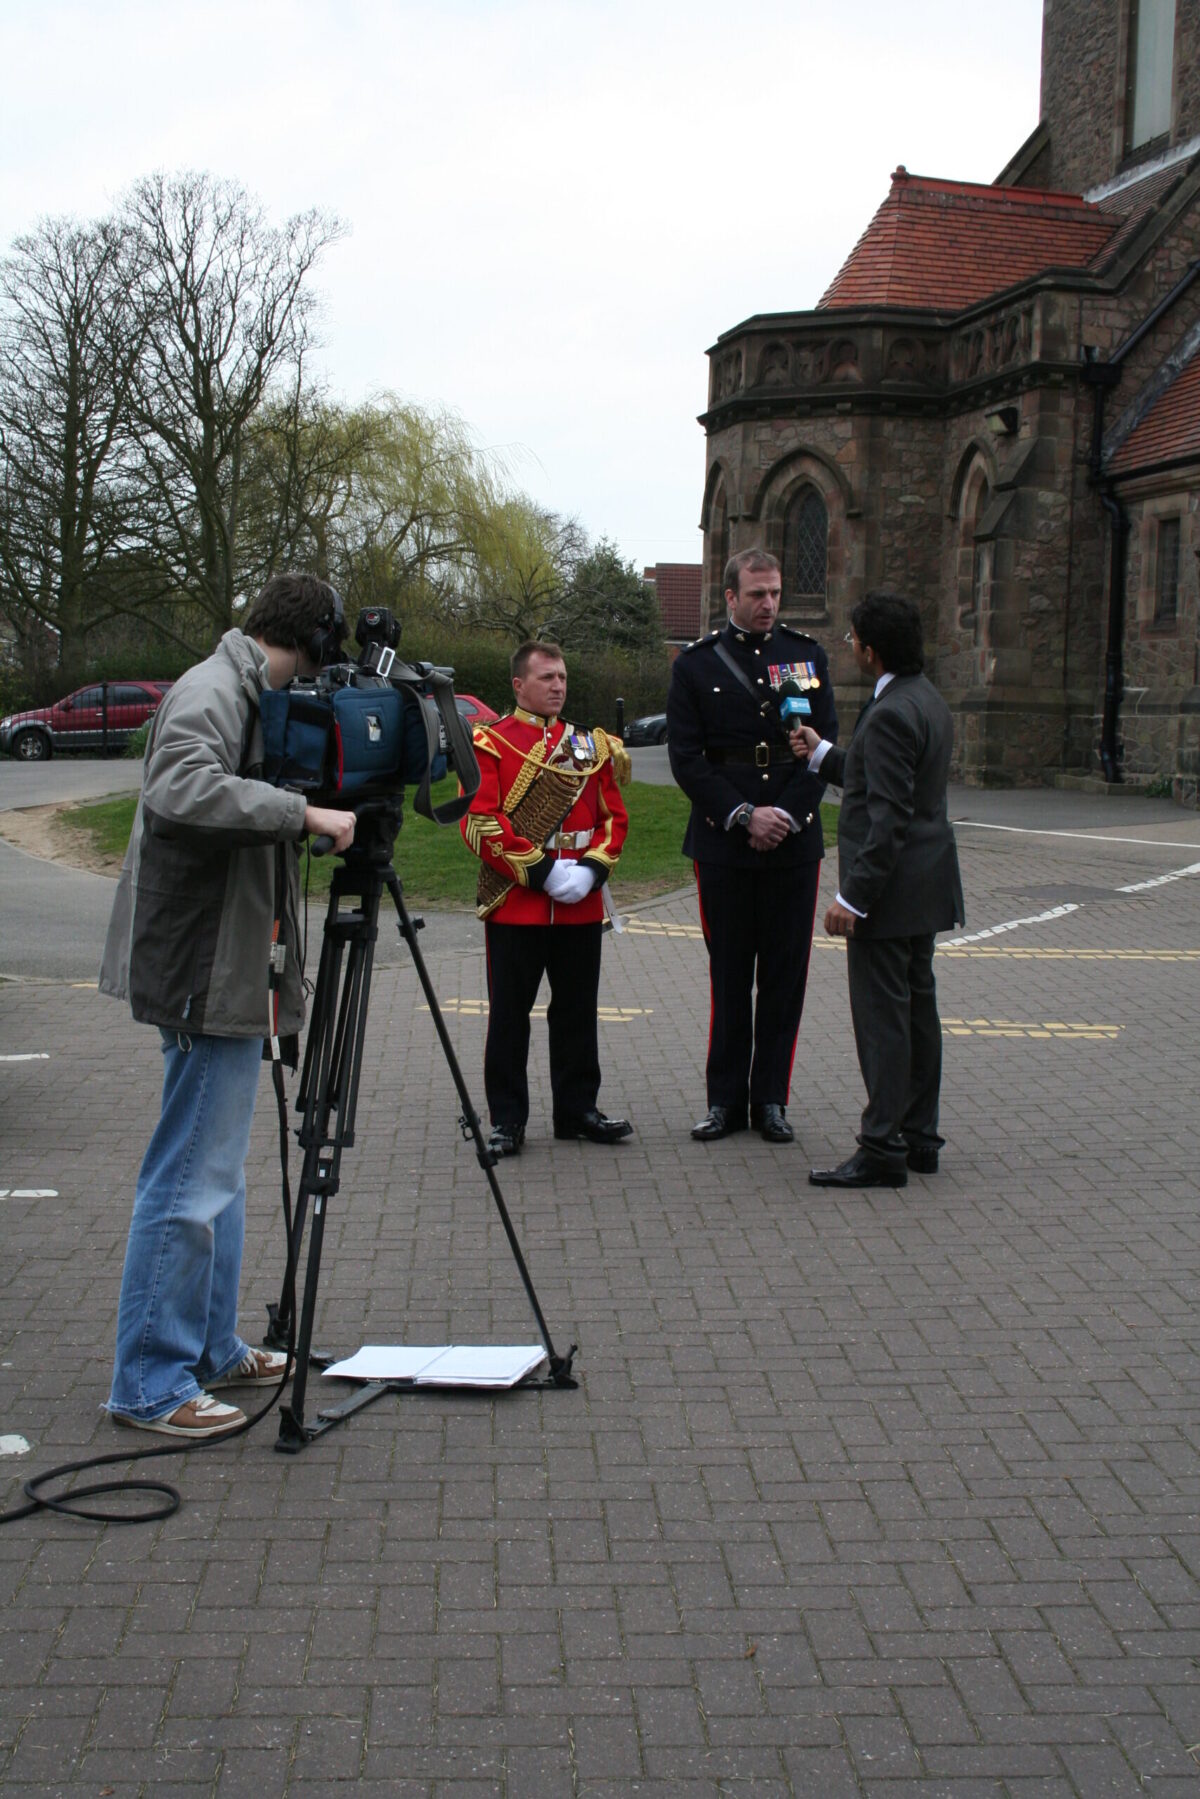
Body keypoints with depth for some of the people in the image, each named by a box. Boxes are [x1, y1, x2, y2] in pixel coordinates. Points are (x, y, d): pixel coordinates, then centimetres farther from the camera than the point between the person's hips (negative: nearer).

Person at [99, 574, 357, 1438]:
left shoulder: (243, 696, 15)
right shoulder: (211, 692, -15)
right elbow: (184, 790, -33)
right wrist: (303, 811, -31)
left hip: (229, 969, 11)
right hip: (207, 972, -11)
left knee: (216, 1171, 18)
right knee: (192, 1180, -6)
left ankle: (211, 1350, 30)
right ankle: (151, 1386, 3)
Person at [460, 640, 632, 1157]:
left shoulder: (591, 745, 13)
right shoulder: (490, 743, -2)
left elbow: (613, 816, 11)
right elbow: (480, 821, -11)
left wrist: (593, 868, -7)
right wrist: (540, 870, -16)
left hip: (582, 907, 4)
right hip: (515, 905, -4)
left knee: (577, 1012, 11)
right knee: (510, 1015, 3)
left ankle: (578, 1109, 23)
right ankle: (507, 1118, 11)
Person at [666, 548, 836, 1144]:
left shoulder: (807, 655, 8)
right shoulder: (695, 663, 3)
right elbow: (686, 758, -3)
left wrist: (786, 815, -8)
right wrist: (744, 817, -11)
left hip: (794, 842, 2)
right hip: (723, 843, -2)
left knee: (784, 975, 5)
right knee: (729, 974, 4)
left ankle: (771, 1098, 14)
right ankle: (725, 1099, 13)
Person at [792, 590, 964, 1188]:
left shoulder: (891, 713, -20)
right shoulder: (928, 701, 12)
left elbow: (887, 817, -24)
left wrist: (854, 897, -22)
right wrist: (822, 755, 25)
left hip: (891, 888, -10)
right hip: (924, 886, 10)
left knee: (883, 1017, -5)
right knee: (916, 1009, 15)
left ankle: (883, 1150, 0)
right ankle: (919, 1137, 24)